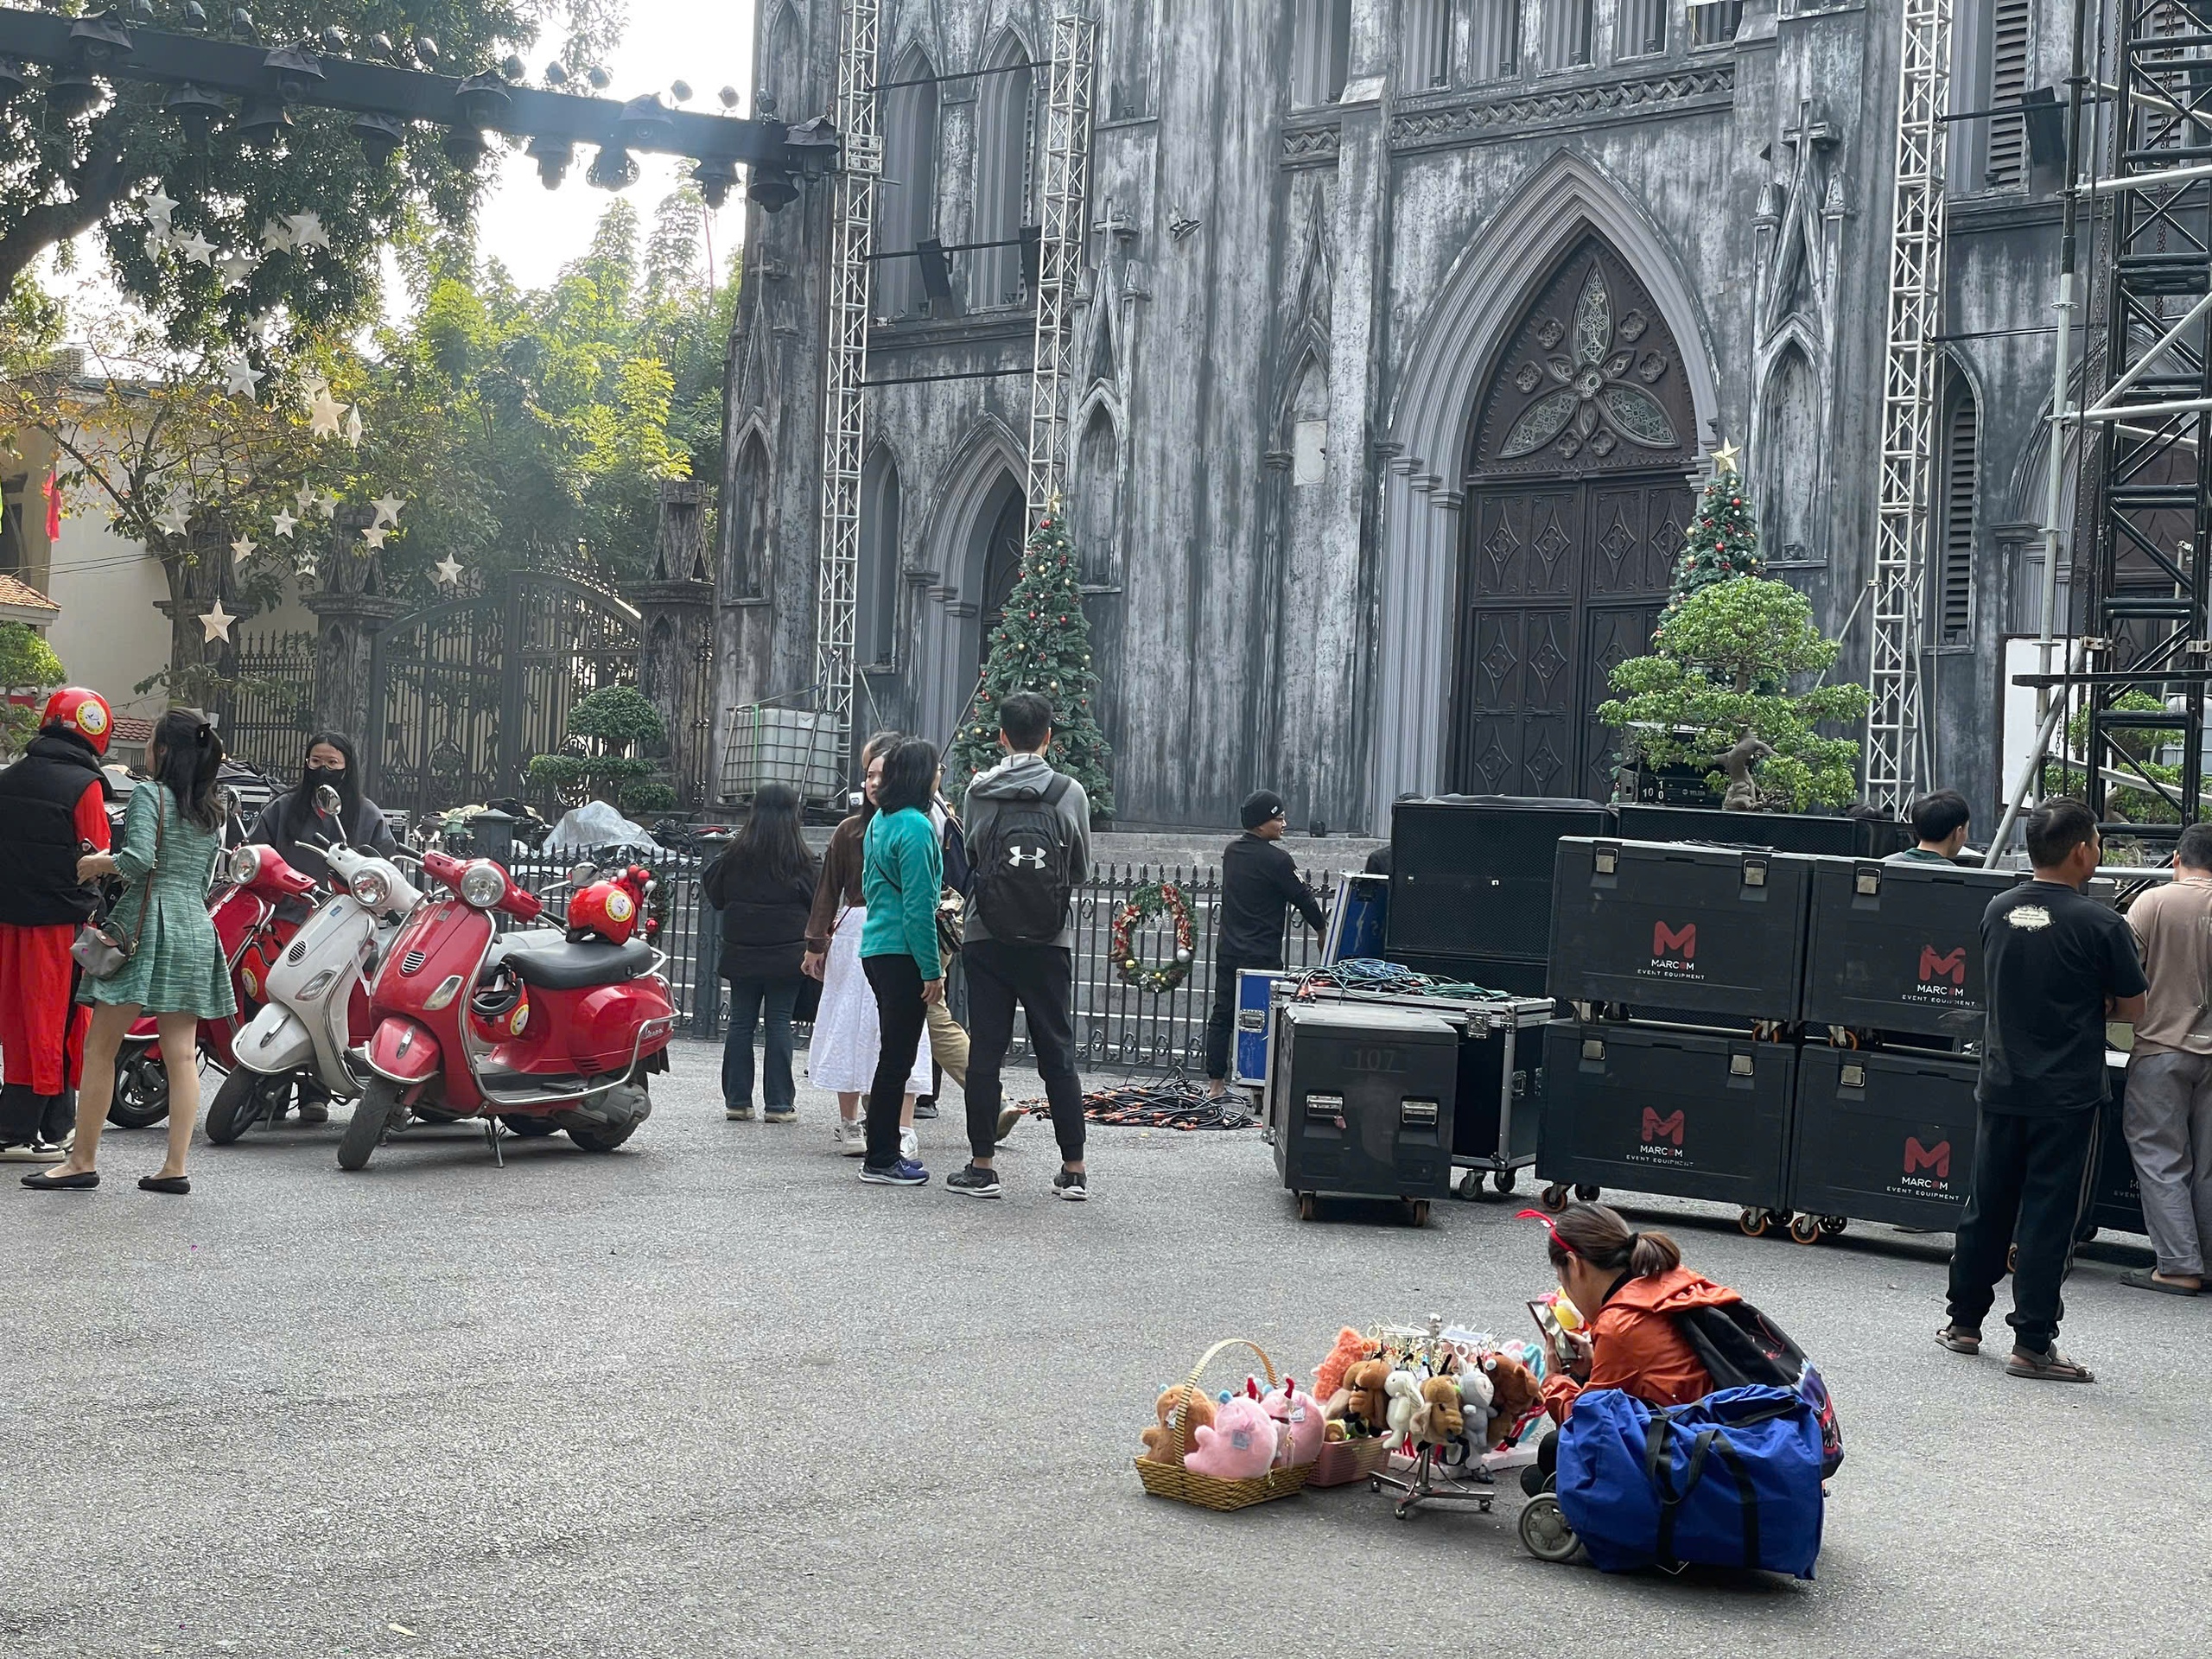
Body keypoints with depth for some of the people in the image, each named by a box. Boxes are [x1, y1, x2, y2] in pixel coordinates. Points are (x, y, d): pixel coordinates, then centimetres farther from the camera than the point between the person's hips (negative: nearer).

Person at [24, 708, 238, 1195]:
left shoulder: (150, 795, -6)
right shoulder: (211, 811, 15)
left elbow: (138, 859, -20)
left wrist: (95, 863, -2)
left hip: (148, 925, -7)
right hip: (196, 928, 7)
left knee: (100, 1047, 1)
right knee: (181, 1054, 3)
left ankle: (83, 1161, 2)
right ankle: (175, 1167, 1)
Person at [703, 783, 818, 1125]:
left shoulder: (736, 855, -2)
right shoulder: (800, 860, -9)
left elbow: (714, 894, 9)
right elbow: (820, 903, -3)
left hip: (742, 954, 2)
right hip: (787, 954, -2)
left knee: (741, 1023, 8)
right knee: (780, 1024, 2)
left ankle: (737, 1100, 9)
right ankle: (779, 1103, 2)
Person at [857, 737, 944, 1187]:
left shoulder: (880, 822, 13)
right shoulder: (915, 827, -15)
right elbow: (918, 906, -18)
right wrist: (932, 969, -15)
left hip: (875, 947, 9)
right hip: (902, 954, -9)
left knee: (895, 1053, 15)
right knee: (897, 1057, -4)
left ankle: (887, 1149, 21)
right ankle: (881, 1160, 0)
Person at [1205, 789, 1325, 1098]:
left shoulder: (1232, 851, 8)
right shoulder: (1276, 860, -14)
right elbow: (1302, 898, -6)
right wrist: (1323, 930, 9)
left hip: (1227, 951, 7)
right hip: (1261, 956, -7)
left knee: (1222, 1015, 9)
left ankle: (1216, 1083, 12)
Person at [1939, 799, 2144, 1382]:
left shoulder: (1997, 910, 2)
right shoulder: (2100, 924, -14)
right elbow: (2133, 1008, -4)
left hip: (2002, 1087, 5)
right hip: (2068, 1094, -5)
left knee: (1987, 1207, 15)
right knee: (2049, 1218, 0)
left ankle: (1963, 1323, 24)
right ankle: (2032, 1345, 3)